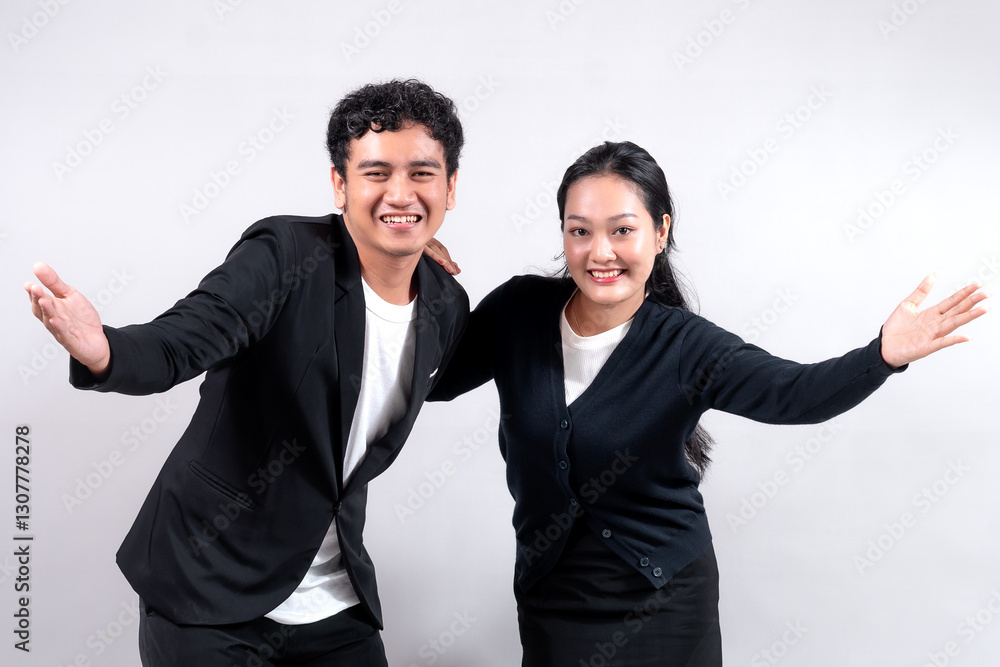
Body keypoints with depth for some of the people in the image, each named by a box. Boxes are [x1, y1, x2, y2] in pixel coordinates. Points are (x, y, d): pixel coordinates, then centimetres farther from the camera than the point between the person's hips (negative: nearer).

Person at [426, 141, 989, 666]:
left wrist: (884, 355, -47)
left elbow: (792, 392, -29)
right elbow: (435, 379, 5)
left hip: (663, 599, -1)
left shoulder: (684, 347, -14)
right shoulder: (520, 310, -7)